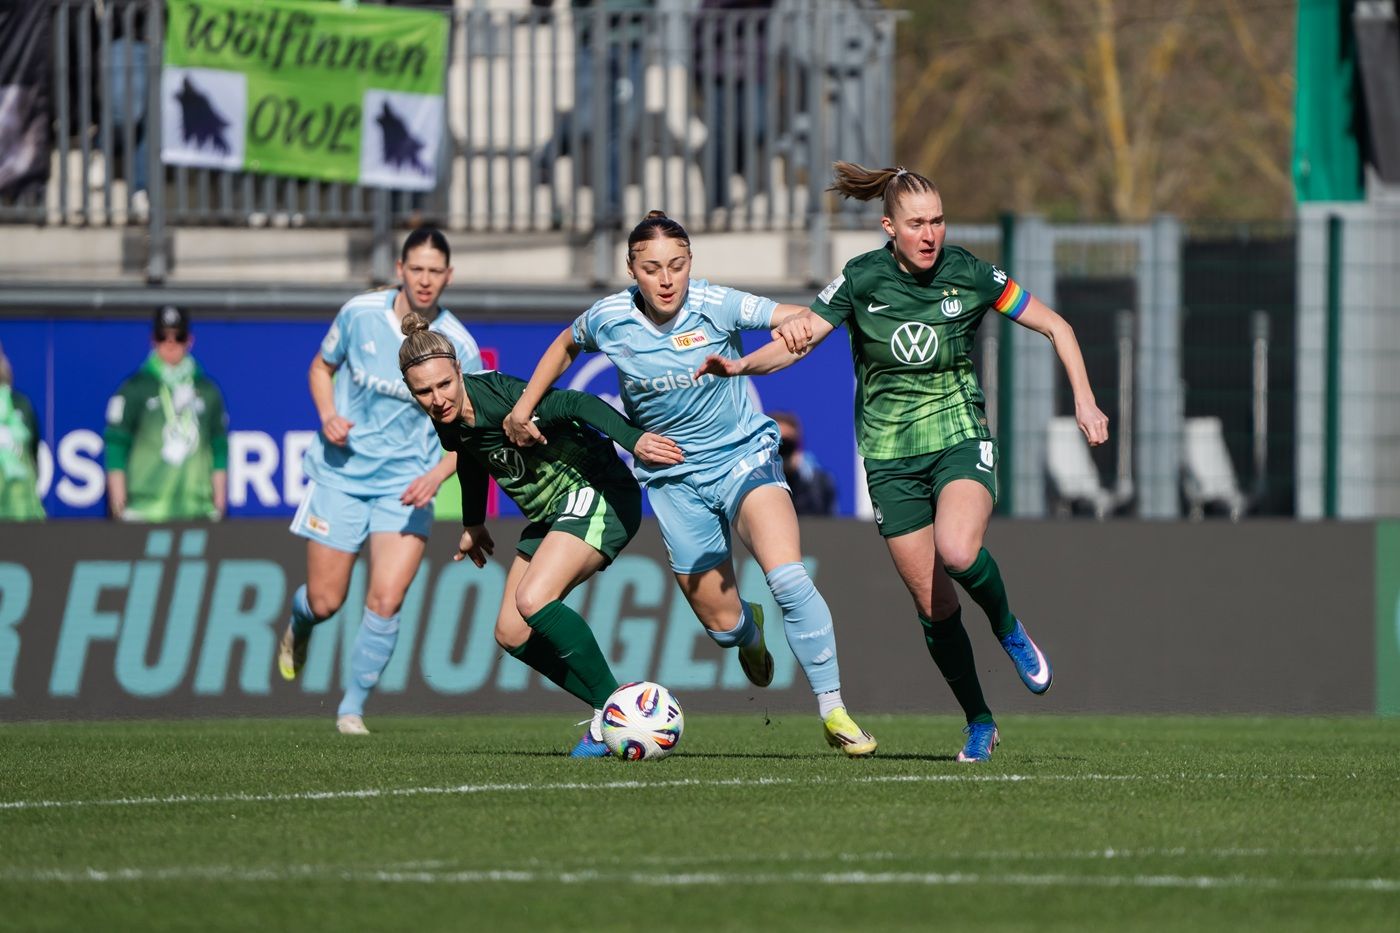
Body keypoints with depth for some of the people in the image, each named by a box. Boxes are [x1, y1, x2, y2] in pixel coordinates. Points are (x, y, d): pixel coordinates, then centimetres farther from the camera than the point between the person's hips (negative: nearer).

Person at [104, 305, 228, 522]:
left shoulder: (207, 390, 13)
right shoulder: (135, 388, 4)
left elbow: (220, 451, 15)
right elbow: (115, 448, 1)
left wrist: (219, 505, 8)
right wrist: (118, 506, -5)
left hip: (197, 512, 3)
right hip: (145, 510, -3)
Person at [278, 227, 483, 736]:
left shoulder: (459, 348, -10)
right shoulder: (360, 313, -9)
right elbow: (322, 367, 9)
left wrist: (437, 475, -18)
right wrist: (328, 416, -10)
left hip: (406, 485, 0)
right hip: (341, 471, 1)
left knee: (386, 600, -15)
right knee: (325, 602, 3)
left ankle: (353, 708, 3)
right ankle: (298, 625, 42)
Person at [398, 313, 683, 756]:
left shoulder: (498, 397, -25)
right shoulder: (448, 420, -1)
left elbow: (575, 404, -37)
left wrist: (634, 439, -52)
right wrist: (473, 523, 32)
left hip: (597, 496, -10)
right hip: (550, 514, 10)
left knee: (533, 600, -28)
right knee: (512, 634, 5)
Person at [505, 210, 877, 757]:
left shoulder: (714, 306, -16)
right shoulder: (609, 319, -8)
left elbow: (796, 317, -22)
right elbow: (565, 345, 14)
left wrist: (797, 323, -45)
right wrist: (523, 407, 12)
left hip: (744, 456, -2)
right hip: (674, 479, 2)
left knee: (787, 577, -27)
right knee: (723, 626, 2)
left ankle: (833, 711, -17)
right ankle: (750, 633, 43)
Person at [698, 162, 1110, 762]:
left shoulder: (969, 275, -5)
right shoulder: (862, 280, -4)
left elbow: (1055, 326, 4)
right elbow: (796, 341, -1)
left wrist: (1084, 400, -5)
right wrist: (739, 365, -20)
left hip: (960, 438, -2)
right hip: (891, 457, 2)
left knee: (957, 553, -32)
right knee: (933, 605, 0)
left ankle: (1008, 631, -1)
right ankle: (979, 724, 18)